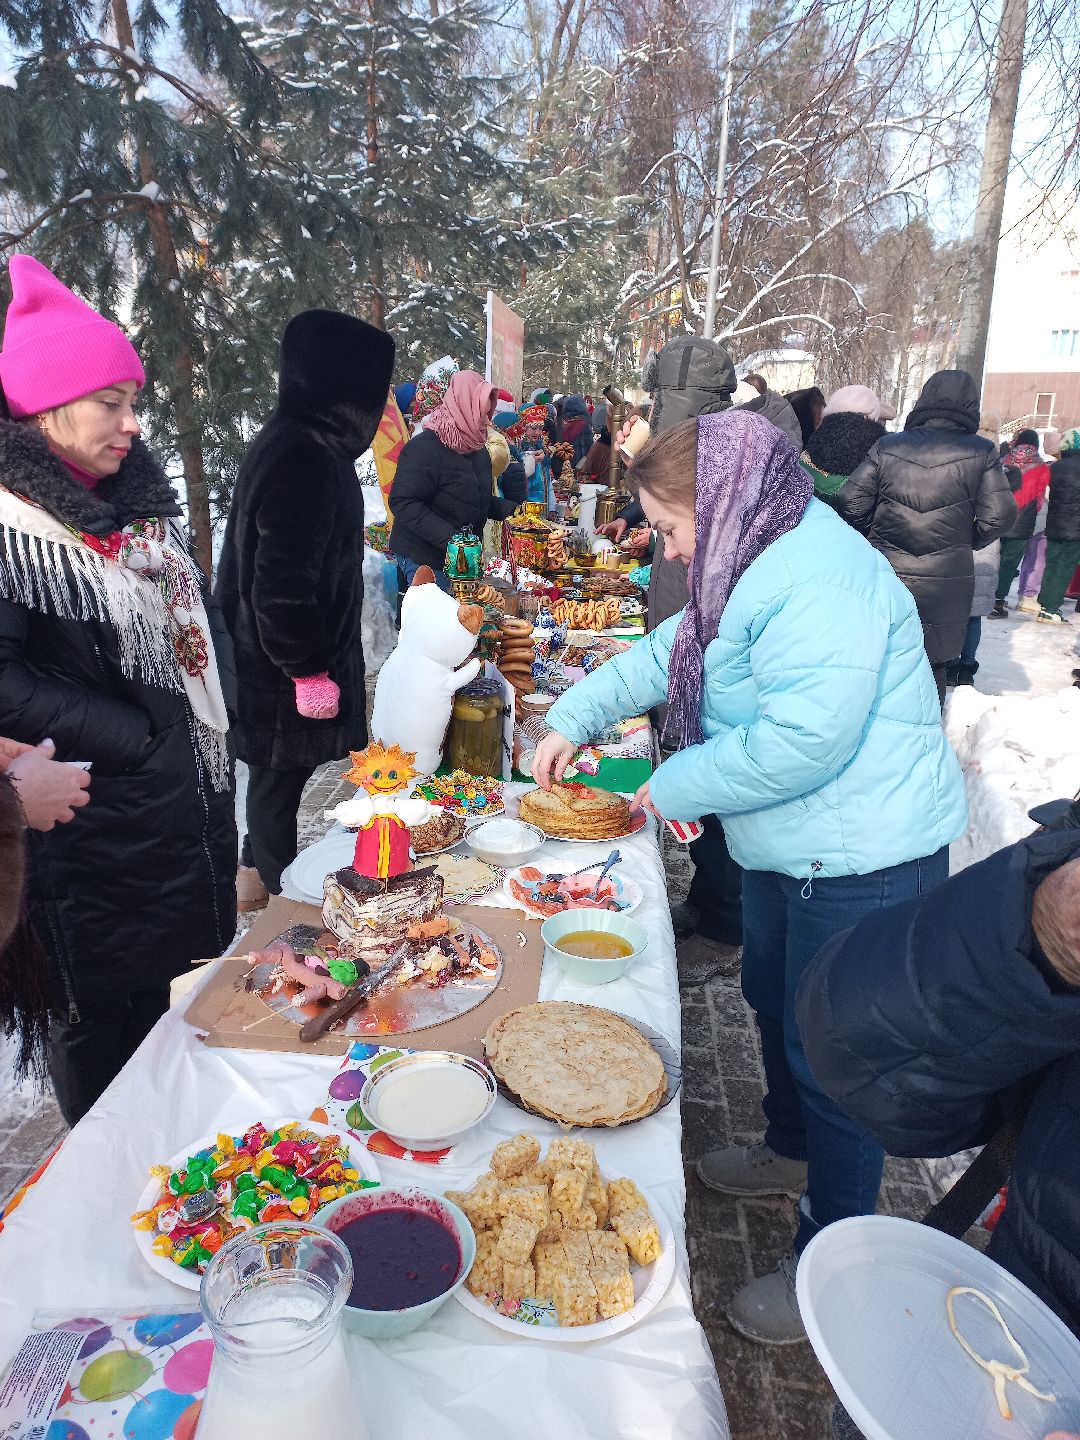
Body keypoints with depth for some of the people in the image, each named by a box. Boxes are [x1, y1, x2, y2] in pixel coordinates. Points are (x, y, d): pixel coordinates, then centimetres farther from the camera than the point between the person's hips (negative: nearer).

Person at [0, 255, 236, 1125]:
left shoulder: (136, 498, 7)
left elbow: (197, 613, 18)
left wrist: (218, 710, 2)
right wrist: (138, 743, -19)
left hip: (199, 804, 8)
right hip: (106, 836, -7)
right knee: (112, 1025, 9)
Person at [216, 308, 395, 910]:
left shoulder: (297, 440, 9)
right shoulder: (303, 457, -25)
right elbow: (284, 583, -28)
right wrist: (308, 671, -21)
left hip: (272, 652, 10)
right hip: (284, 669, -10)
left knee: (275, 776, 22)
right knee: (282, 776, 7)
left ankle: (257, 875, 40)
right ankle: (279, 892, 25)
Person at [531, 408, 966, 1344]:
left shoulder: (820, 582, -26)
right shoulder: (759, 565, 7)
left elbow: (803, 739, -34)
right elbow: (669, 653, 18)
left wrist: (674, 788, -20)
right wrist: (573, 720, 13)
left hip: (861, 863, -10)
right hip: (790, 849, 10)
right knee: (773, 1001, 26)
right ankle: (792, 1151, 52)